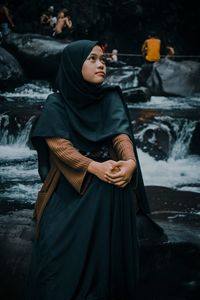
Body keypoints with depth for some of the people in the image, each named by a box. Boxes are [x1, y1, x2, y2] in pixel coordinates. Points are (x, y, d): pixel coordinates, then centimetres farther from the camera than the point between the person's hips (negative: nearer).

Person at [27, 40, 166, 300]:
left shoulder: (110, 98, 7)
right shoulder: (56, 103, 0)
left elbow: (120, 132, -8)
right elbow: (57, 144, -12)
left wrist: (130, 162, -31)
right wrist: (94, 166, -27)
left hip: (111, 187, 2)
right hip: (70, 186, -2)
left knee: (107, 247, -8)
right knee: (64, 251, -12)